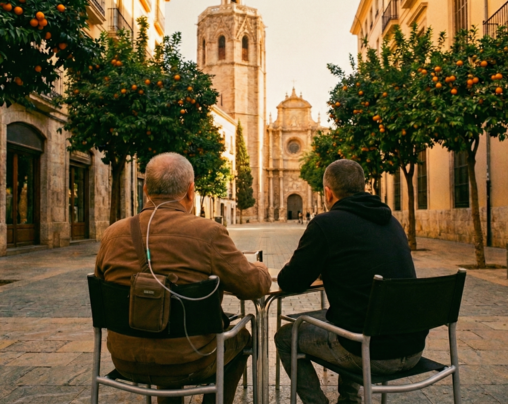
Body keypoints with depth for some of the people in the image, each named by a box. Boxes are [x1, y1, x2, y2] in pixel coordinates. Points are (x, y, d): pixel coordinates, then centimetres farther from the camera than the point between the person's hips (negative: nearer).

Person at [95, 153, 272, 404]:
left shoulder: (113, 233, -7)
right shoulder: (208, 232, -19)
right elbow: (253, 286, -11)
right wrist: (261, 270, 11)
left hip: (125, 362, 4)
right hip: (186, 365, -4)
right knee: (241, 336, 25)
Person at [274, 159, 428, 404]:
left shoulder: (325, 224, -11)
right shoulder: (391, 221, 10)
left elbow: (290, 284, -5)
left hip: (371, 355, -7)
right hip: (413, 350, 7)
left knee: (285, 337, 15)